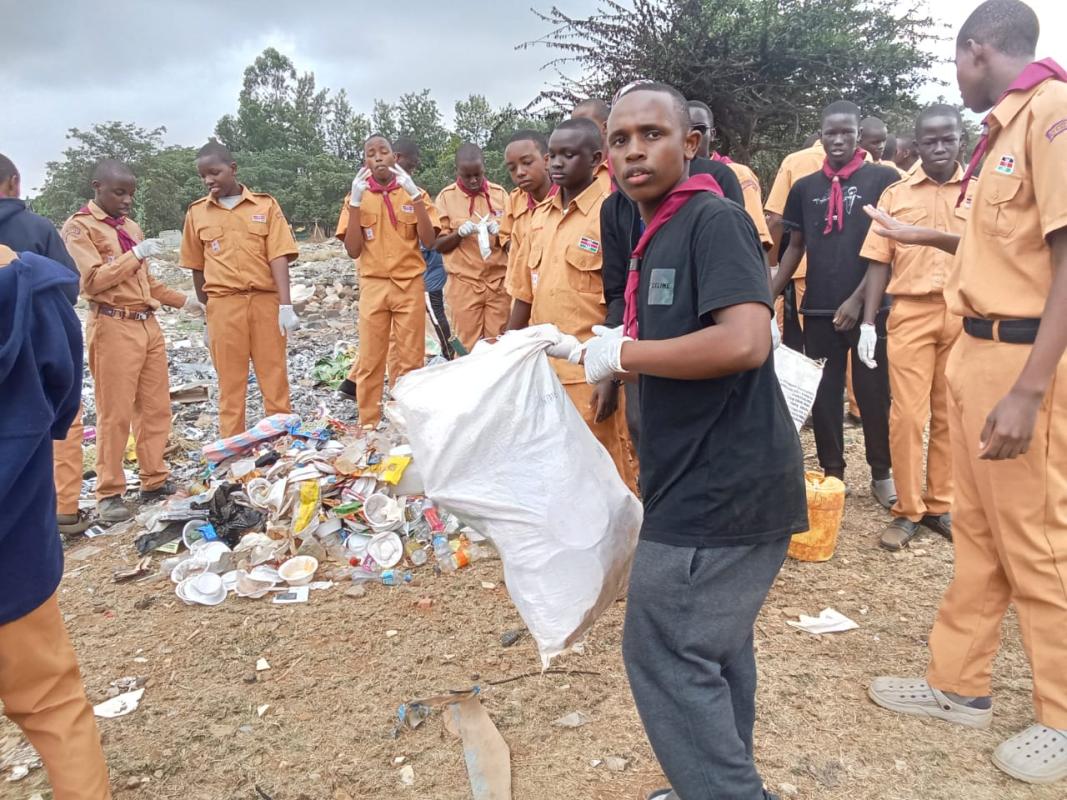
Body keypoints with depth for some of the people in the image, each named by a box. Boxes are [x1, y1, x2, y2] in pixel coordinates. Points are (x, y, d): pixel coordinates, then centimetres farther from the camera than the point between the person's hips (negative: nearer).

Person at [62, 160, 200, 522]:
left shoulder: (130, 226, 18)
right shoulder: (79, 227, -4)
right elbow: (93, 280, -16)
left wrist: (183, 301, 18)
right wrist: (135, 254, -16)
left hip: (148, 324, 7)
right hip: (113, 328, -7)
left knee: (156, 408, 9)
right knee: (115, 414, -4)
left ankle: (155, 481, 18)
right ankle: (109, 494, 4)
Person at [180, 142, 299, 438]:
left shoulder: (265, 204, 3)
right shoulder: (197, 213, 8)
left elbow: (278, 257, -4)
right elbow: (197, 268, 13)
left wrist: (285, 305, -13)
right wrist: (207, 313, 14)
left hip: (265, 302, -1)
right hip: (224, 305, 1)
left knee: (275, 379, 4)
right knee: (230, 383, 6)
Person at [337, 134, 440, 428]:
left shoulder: (415, 194, 4)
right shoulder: (356, 197, 4)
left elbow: (428, 241, -7)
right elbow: (353, 250, -4)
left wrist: (414, 195, -14)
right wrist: (356, 202, -12)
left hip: (410, 285, 0)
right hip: (373, 286, 0)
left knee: (410, 359, 2)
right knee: (370, 360, 1)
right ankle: (368, 426, 9)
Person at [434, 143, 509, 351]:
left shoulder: (500, 193, 5)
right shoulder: (446, 197, 0)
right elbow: (438, 245, 2)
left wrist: (500, 232, -13)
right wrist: (459, 233, -17)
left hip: (498, 280, 2)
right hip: (464, 282, -1)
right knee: (468, 345, 0)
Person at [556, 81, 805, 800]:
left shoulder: (713, 219, -14)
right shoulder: (659, 234, 15)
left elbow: (743, 341, -29)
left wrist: (623, 354, -20)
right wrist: (617, 348, 10)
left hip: (724, 483, -10)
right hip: (714, 478, 10)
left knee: (665, 653, -2)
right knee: (712, 645, 20)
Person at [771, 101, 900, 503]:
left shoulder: (883, 179, 0)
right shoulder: (805, 187, 9)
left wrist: (858, 298, -12)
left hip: (868, 307, -3)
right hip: (819, 308, 3)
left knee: (873, 393, 5)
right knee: (824, 395, 9)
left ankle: (882, 473, 20)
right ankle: (831, 472, 22)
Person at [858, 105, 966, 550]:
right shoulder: (895, 195, 7)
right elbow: (879, 261, 5)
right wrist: (867, 323, -1)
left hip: (964, 315, 1)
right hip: (910, 313, -1)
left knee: (950, 415, 8)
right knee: (906, 415, -2)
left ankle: (940, 505, 21)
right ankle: (908, 510, 10)